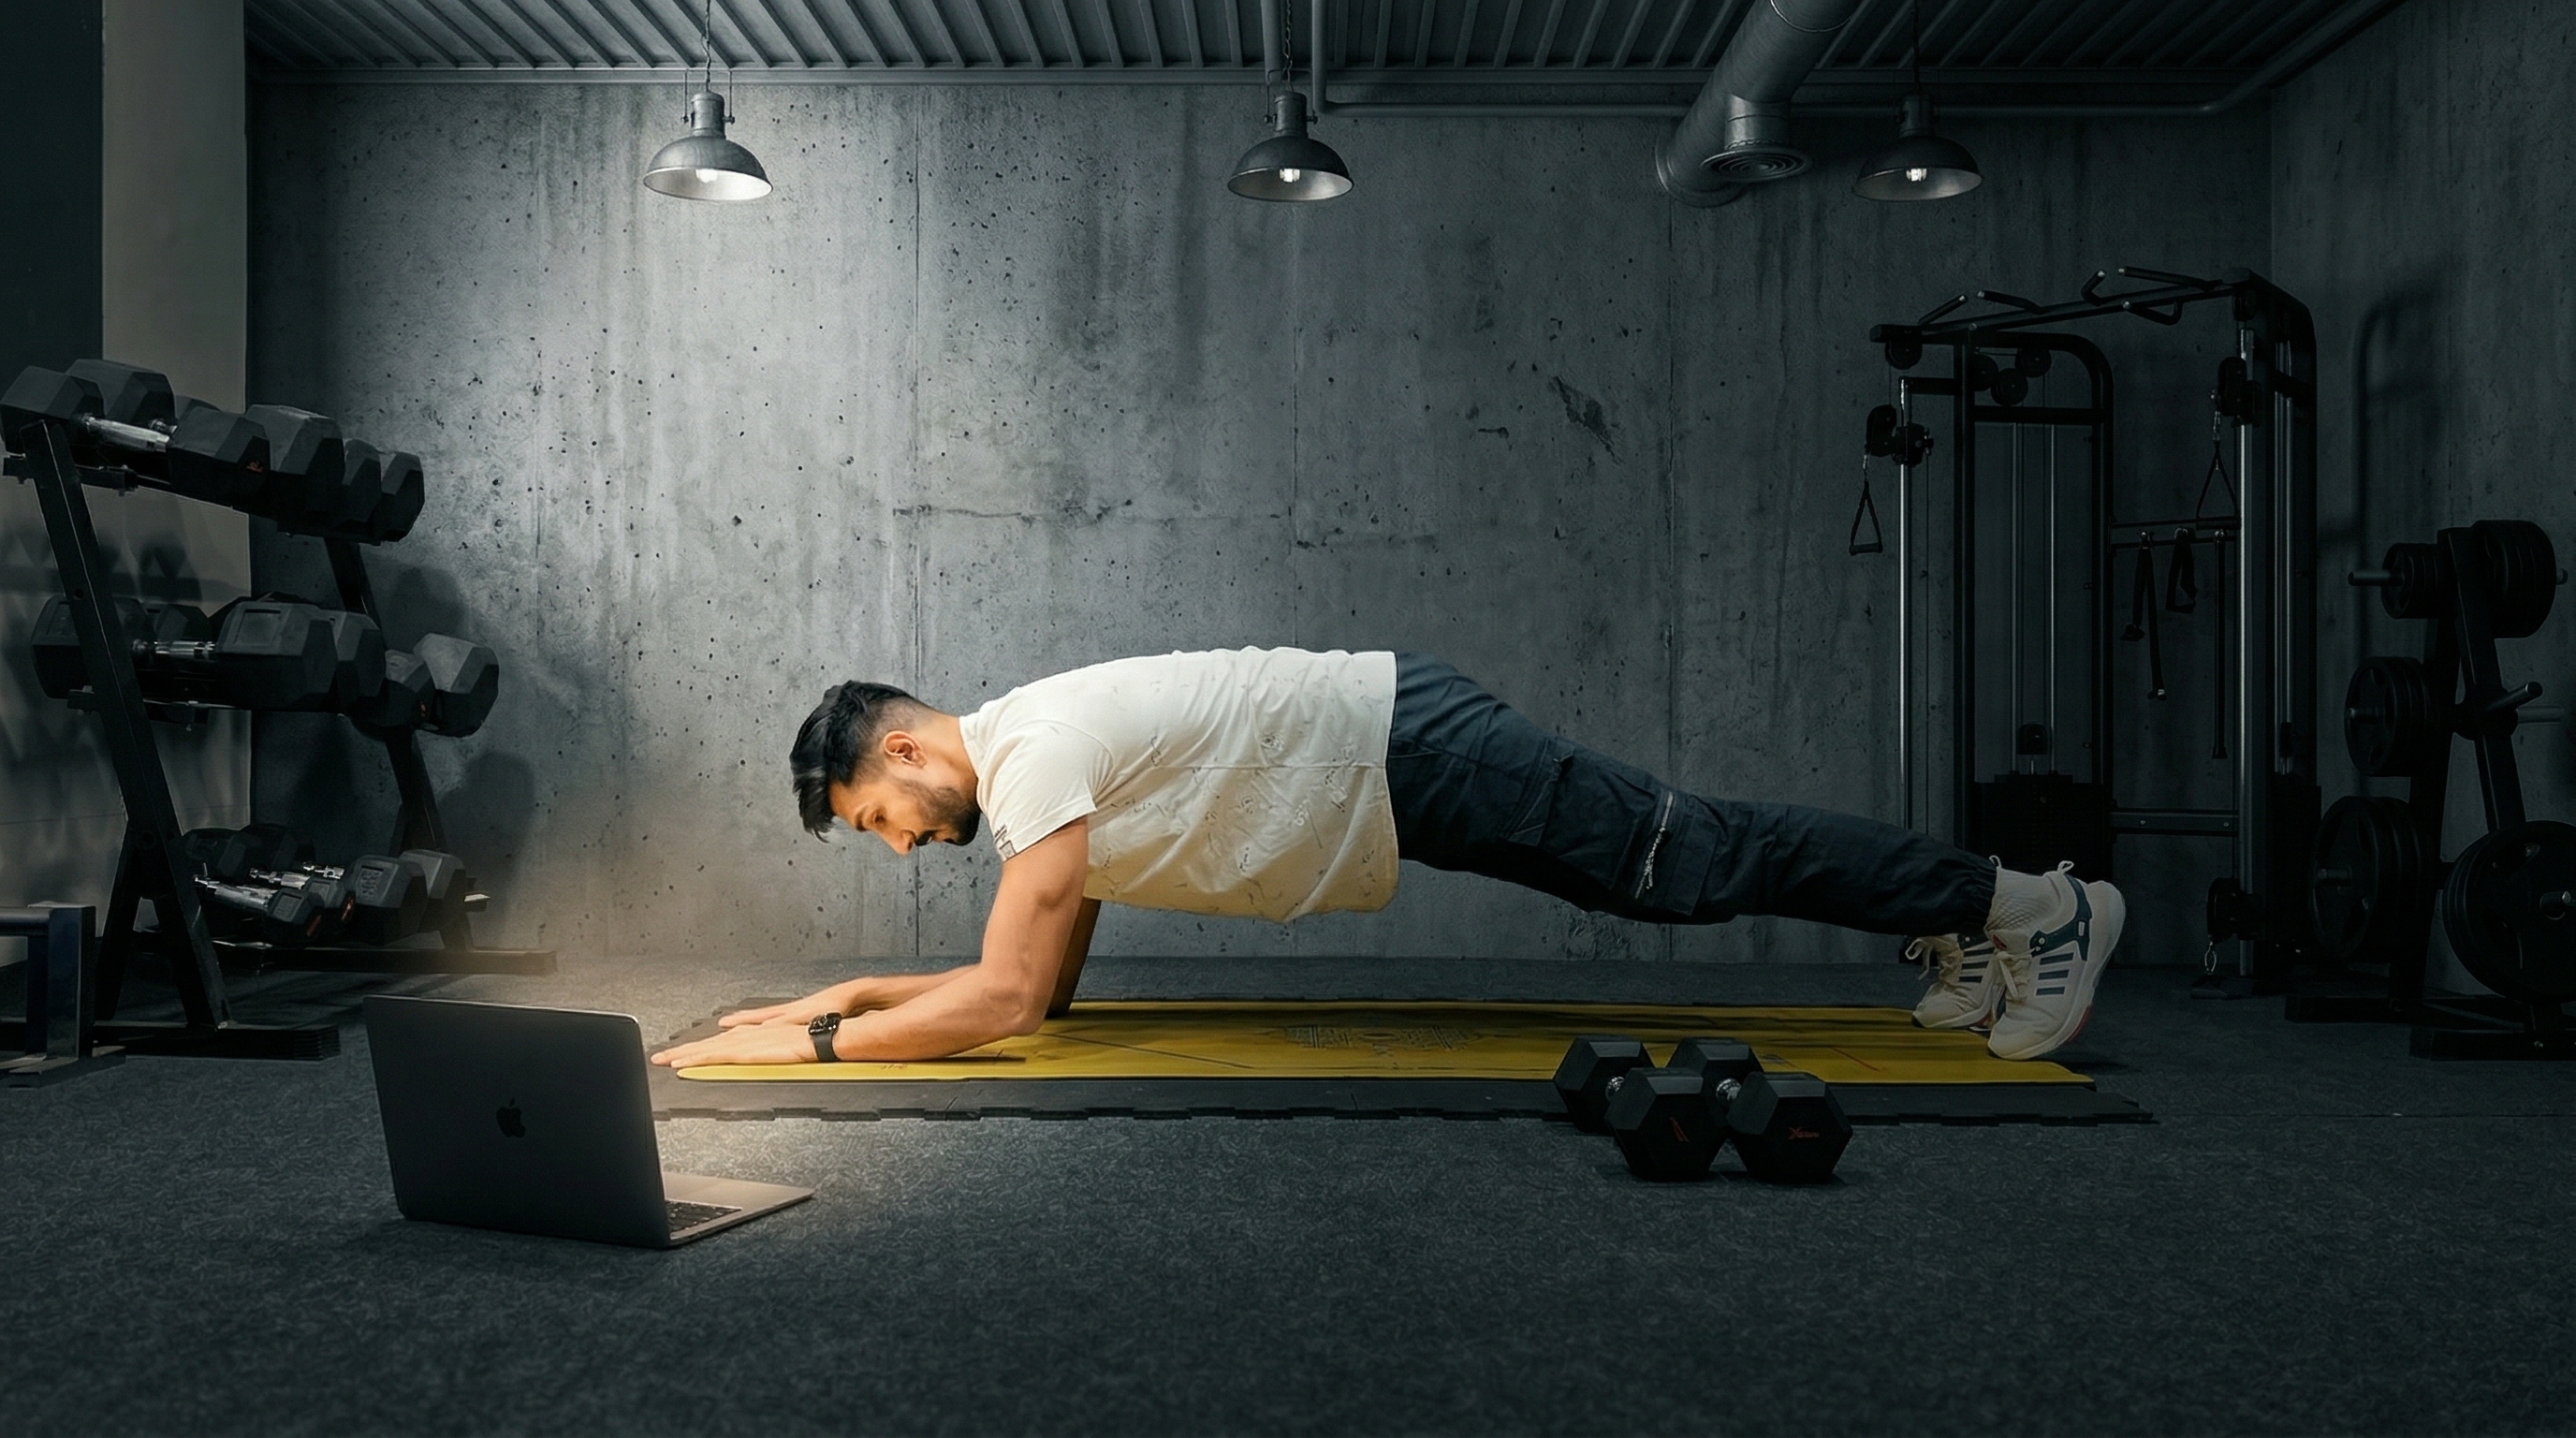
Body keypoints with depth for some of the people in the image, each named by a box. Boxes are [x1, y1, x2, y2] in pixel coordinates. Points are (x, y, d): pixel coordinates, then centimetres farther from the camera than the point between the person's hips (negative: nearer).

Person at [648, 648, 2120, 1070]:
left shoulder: (1034, 758, -18)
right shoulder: (1034, 764, 11)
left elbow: (1005, 1002, -23)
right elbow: (1044, 986, 19)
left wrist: (809, 1039, -16)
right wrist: (855, 989, 16)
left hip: (1417, 752, -8)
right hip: (1402, 761, 8)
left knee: (1703, 860, -3)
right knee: (1676, 874, 15)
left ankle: (2021, 904, 9)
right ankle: (1967, 922, 27)